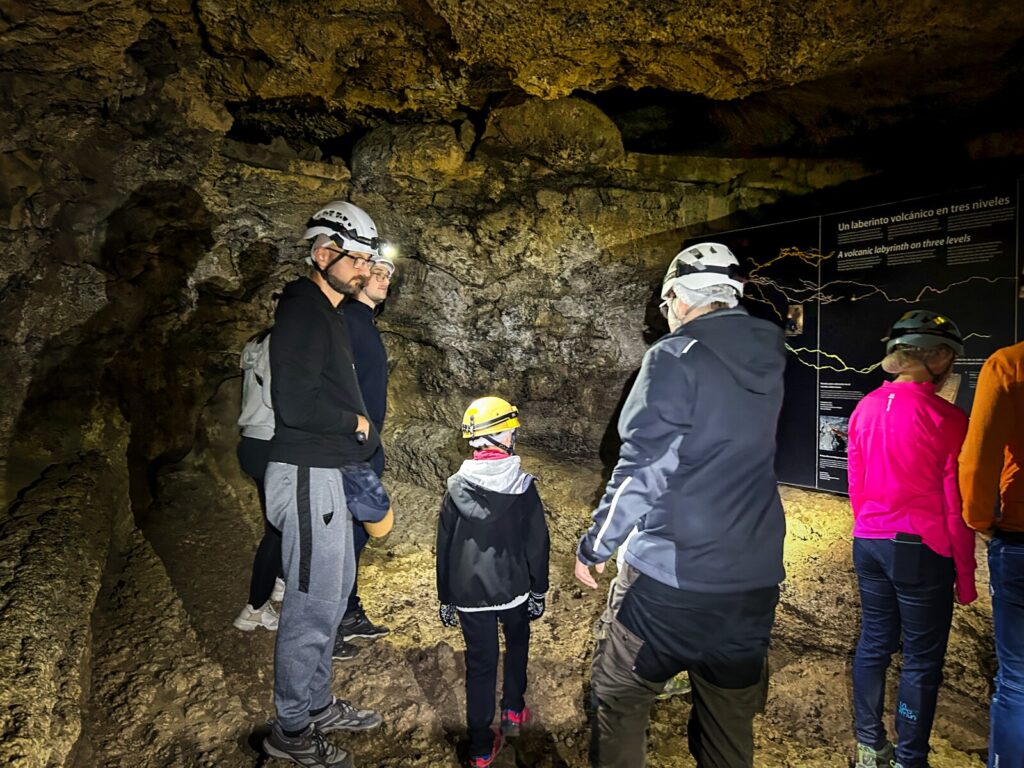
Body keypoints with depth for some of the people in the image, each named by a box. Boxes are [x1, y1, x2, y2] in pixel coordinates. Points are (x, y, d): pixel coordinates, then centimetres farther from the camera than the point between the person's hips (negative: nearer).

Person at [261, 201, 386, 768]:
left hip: (326, 472, 10)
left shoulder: (328, 311, 14)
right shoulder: (302, 309, -16)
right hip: (306, 475, -10)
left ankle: (318, 705, 36)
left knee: (333, 592, 19)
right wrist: (356, 423, -11)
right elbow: (295, 404, -26)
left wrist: (360, 439, 10)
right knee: (313, 604, 1)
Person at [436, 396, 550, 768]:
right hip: (513, 589, -1)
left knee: (480, 663, 11)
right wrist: (538, 591, 6)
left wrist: (445, 598, 10)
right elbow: (537, 544, -7)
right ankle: (513, 713, 38)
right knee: (517, 644, 27)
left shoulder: (456, 488, -6)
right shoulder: (522, 486, -12)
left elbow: (445, 547, 0)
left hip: (469, 594, 1)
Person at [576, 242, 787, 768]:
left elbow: (641, 471, -17)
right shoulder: (767, 362, 6)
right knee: (732, 718, 19)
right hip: (753, 578, 7)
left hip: (669, 575, -6)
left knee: (618, 699, 13)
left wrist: (594, 546, -7)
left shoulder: (675, 357, -14)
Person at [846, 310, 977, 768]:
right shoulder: (946, 419, -15)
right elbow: (955, 507, -11)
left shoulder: (865, 408, 1)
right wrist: (965, 576, 0)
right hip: (921, 550, -5)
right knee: (921, 660, 9)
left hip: (868, 543, 6)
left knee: (873, 644, 17)